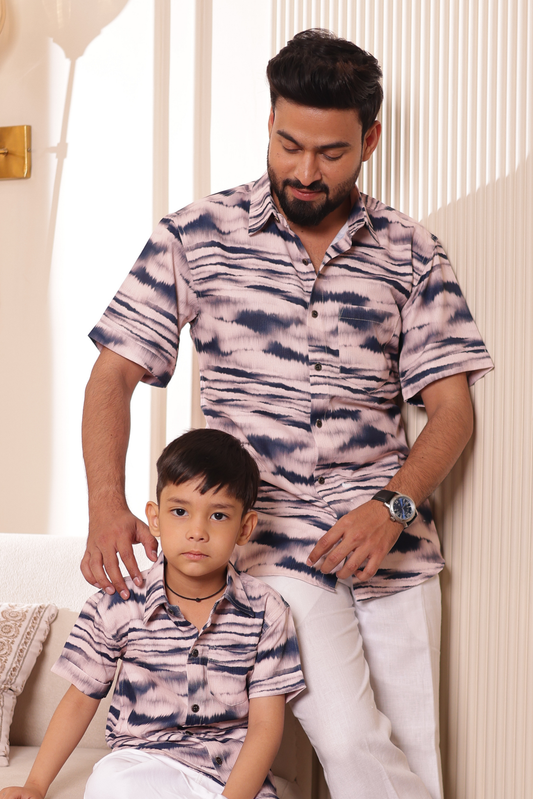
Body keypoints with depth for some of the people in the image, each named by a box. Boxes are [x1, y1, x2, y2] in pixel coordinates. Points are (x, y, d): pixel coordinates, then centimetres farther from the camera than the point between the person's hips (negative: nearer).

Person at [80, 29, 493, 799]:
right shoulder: (197, 235, 3)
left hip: (391, 537, 3)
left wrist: (395, 506, -12)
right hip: (270, 539, -2)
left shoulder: (411, 253, 7)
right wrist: (106, 505, -14)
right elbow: (114, 375, 2)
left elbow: (451, 405, 6)